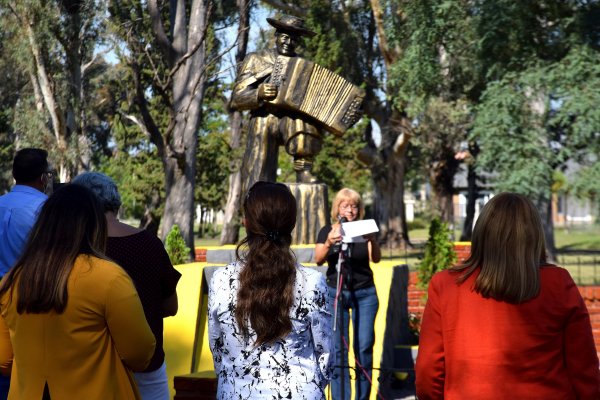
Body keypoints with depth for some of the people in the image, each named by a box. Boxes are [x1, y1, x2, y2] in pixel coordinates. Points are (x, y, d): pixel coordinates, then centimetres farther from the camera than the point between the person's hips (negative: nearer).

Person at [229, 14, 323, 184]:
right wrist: (258, 94, -14)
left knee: (301, 121, -35)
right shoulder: (256, 59, 15)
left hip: (294, 118, 1)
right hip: (263, 121, -1)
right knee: (260, 186, -15)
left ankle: (303, 170, -25)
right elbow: (236, 100, 7)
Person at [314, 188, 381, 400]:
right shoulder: (328, 231, 3)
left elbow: (375, 258, -10)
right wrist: (329, 242, -31)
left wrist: (372, 240, -31)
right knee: (338, 348, -5)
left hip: (365, 294, 1)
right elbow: (318, 259, -11)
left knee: (364, 347, -2)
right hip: (335, 293, -1)